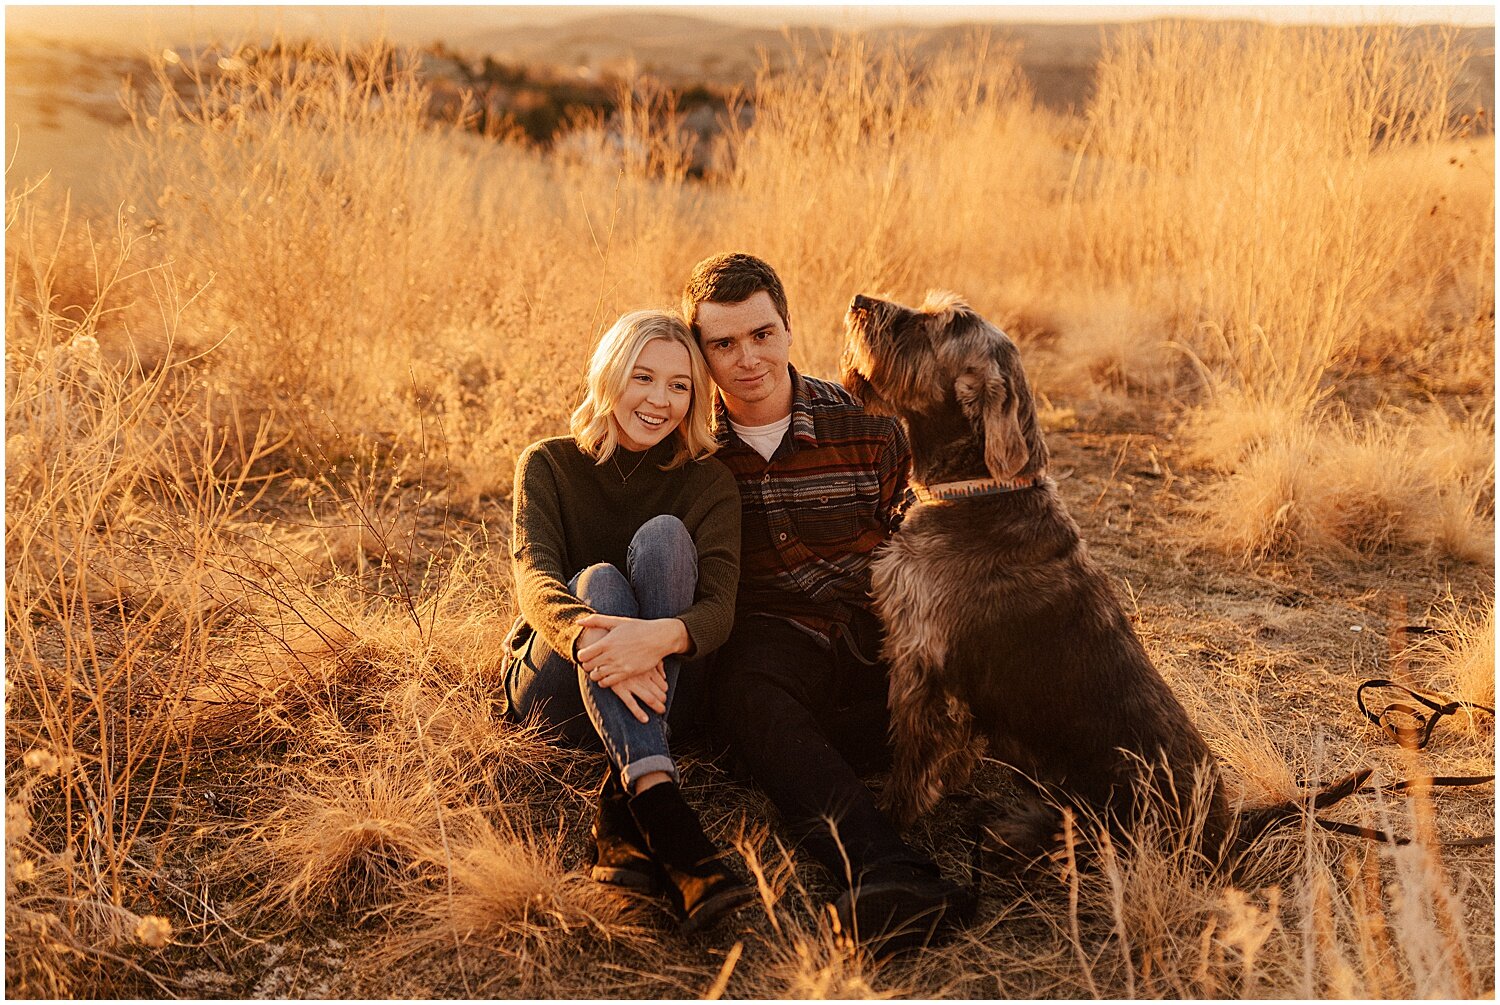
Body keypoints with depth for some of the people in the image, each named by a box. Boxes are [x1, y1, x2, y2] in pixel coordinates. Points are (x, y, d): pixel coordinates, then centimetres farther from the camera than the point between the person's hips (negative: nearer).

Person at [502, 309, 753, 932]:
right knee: (599, 580, -30)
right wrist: (588, 637, -44)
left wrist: (660, 636, -42)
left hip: (660, 694, 1)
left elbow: (718, 607, -16)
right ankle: (671, 833, -52)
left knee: (663, 536, -24)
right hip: (555, 690, 0)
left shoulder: (708, 482, 0)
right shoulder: (549, 465, -1)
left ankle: (621, 816, -37)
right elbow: (535, 578, -19)